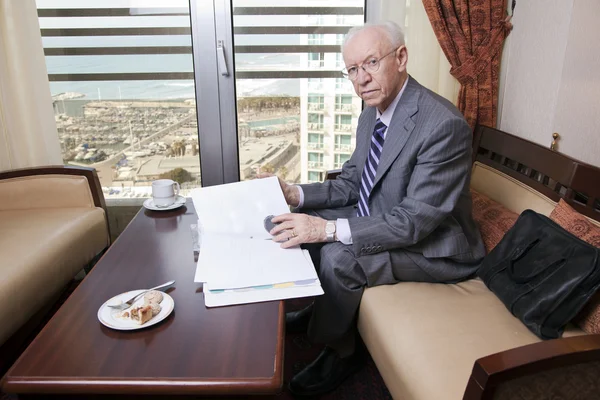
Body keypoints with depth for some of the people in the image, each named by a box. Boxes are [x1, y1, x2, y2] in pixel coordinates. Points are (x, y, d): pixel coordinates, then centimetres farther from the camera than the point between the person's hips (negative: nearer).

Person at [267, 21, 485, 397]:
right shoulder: (373, 113, -1)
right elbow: (352, 182, 6)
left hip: (434, 246, -8)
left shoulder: (444, 124, -28)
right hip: (380, 220, 9)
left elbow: (415, 221, -30)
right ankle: (323, 307, 22)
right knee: (306, 223, 3)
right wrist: (295, 194, -10)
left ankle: (340, 351, 1)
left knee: (338, 257, -26)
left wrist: (330, 229, -36)